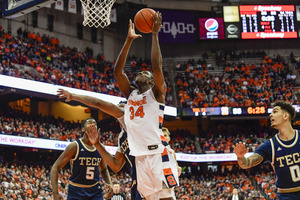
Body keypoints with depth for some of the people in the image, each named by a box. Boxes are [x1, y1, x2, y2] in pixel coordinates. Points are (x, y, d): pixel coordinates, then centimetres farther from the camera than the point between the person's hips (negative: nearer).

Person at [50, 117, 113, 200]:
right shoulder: (75, 146, -12)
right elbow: (55, 167, -11)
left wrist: (109, 183, 0)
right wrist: (55, 193, -21)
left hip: (95, 191, 4)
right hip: (76, 191, -4)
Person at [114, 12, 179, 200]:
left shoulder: (156, 93, 5)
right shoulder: (131, 94, 20)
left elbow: (157, 66, -10)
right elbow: (118, 71, 12)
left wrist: (155, 34, -6)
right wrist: (129, 40, 8)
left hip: (157, 152, -6)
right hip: (140, 155, 6)